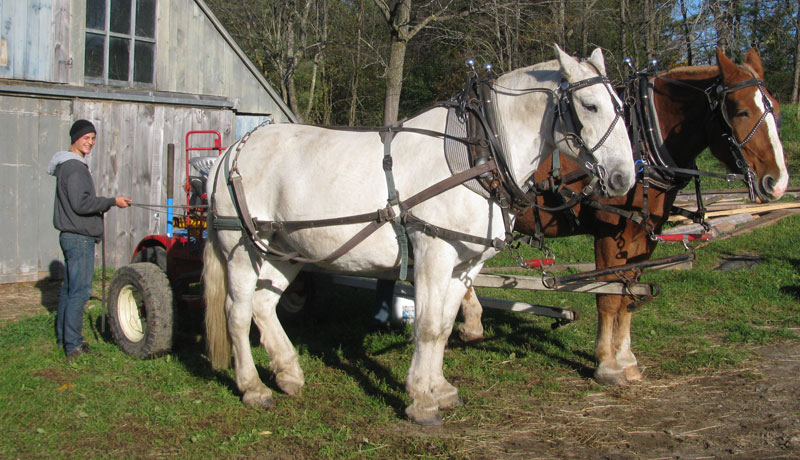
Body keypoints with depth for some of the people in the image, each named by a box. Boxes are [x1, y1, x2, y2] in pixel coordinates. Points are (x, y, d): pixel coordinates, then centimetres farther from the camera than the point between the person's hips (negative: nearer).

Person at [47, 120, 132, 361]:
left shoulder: (70, 165, 18)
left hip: (71, 236, 11)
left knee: (69, 289, 16)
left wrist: (105, 204, 18)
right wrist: (112, 202, -17)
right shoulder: (74, 167, -15)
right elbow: (81, 203, -23)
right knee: (79, 291, -9)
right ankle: (73, 346, -8)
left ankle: (64, 338, 26)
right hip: (79, 237, -11)